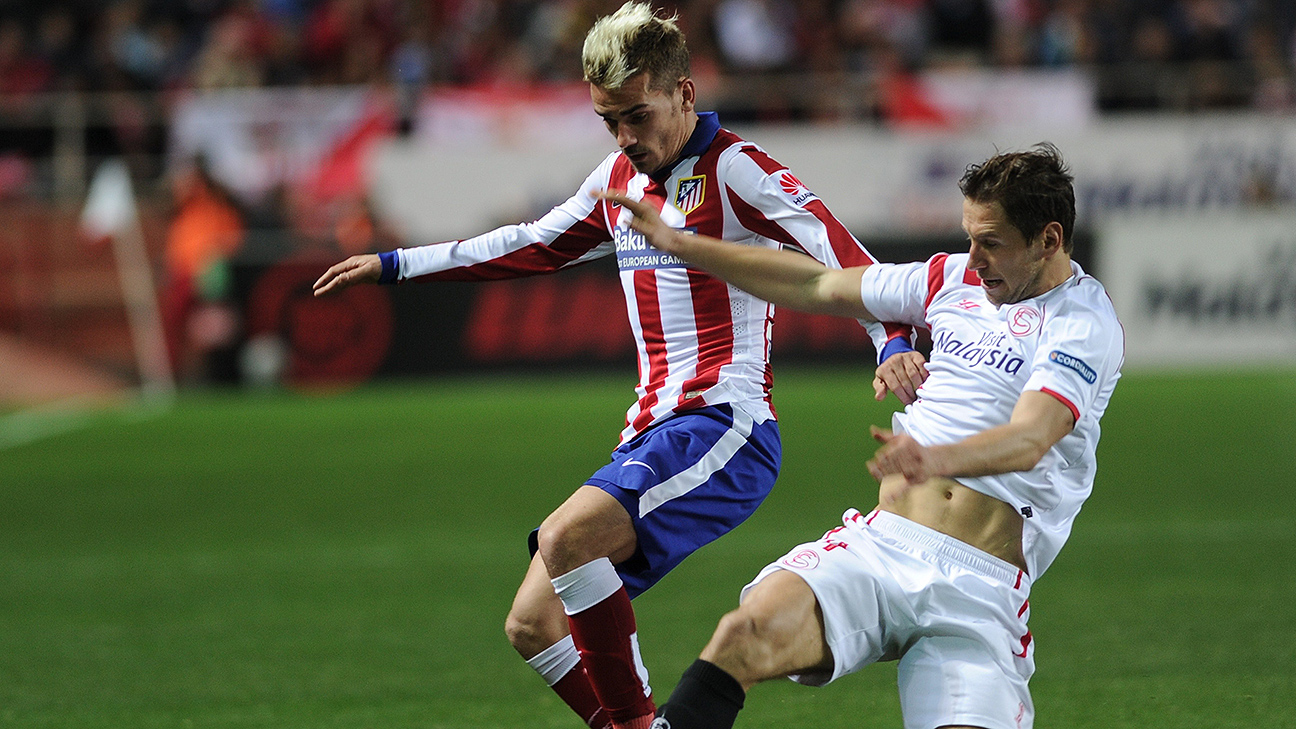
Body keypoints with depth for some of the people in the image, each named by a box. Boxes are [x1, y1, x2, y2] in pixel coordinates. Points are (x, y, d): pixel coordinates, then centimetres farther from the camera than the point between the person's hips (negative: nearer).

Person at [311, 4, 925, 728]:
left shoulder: (734, 170, -7)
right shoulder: (621, 179, 17)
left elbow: (842, 256, -18)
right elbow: (535, 246, 33)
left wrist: (894, 342, -36)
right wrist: (395, 264, 35)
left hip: (723, 427, -9)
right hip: (652, 436, 9)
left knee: (565, 538, -30)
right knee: (533, 624, -1)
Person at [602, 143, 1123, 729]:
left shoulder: (1084, 323, -5)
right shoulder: (955, 279, 15)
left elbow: (1029, 441, -22)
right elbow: (817, 286, 25)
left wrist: (935, 459, -43)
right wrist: (679, 244, 27)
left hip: (979, 590, -4)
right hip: (878, 544, 4)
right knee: (755, 627, -27)